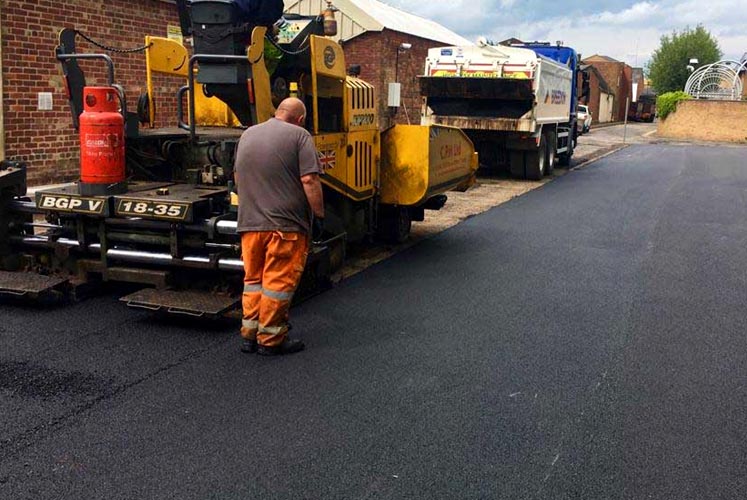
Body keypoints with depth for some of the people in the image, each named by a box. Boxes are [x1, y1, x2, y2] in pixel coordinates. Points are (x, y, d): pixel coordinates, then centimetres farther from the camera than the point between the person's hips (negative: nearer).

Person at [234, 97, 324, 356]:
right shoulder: (299, 135, -6)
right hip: (286, 224, -6)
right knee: (279, 282, 2)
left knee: (254, 279, 16)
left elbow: (238, 178, 22)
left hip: (250, 222, 6)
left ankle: (249, 334, 21)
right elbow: (309, 181, -14)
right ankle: (270, 340, 9)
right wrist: (319, 214, -7)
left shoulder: (248, 134, 14)